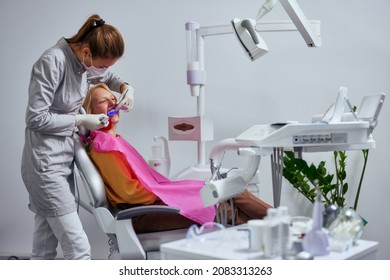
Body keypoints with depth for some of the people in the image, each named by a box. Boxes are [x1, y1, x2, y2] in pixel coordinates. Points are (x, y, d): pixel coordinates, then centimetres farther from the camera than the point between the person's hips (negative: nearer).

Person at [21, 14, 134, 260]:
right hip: (46, 165, -8)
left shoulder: (84, 62, 5)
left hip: (63, 162, 8)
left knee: (45, 249, 14)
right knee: (79, 248, -7)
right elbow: (35, 118, -19)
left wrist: (126, 87, 6)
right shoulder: (52, 61, -19)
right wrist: (81, 120, -13)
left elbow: (108, 78, 27)